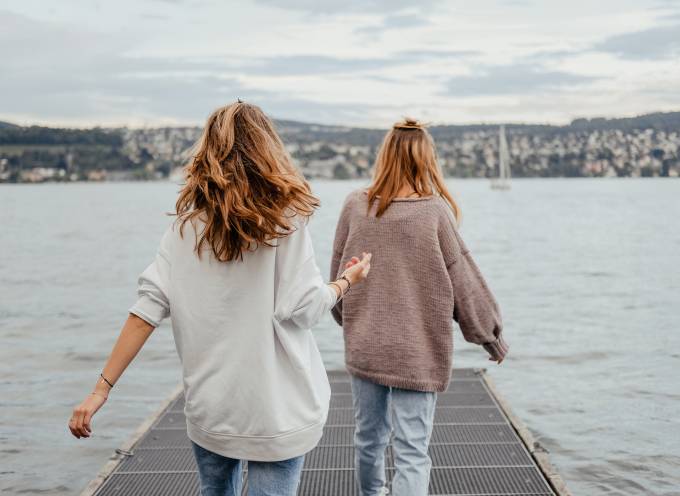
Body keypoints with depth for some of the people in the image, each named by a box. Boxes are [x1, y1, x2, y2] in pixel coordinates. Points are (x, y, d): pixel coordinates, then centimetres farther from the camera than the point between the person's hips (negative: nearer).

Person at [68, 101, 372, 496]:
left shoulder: (188, 223, -1)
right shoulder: (286, 219, -10)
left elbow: (149, 307, -7)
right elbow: (304, 309, -11)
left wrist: (103, 389, -4)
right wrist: (347, 283, 8)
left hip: (209, 405, 4)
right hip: (276, 409, -4)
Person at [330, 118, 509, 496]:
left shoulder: (356, 205, -4)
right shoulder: (435, 211, -14)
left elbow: (338, 274, 7)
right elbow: (464, 280, -7)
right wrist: (491, 335, 7)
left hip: (364, 345, 4)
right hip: (418, 351, -4)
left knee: (369, 434, 22)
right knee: (412, 450, 3)